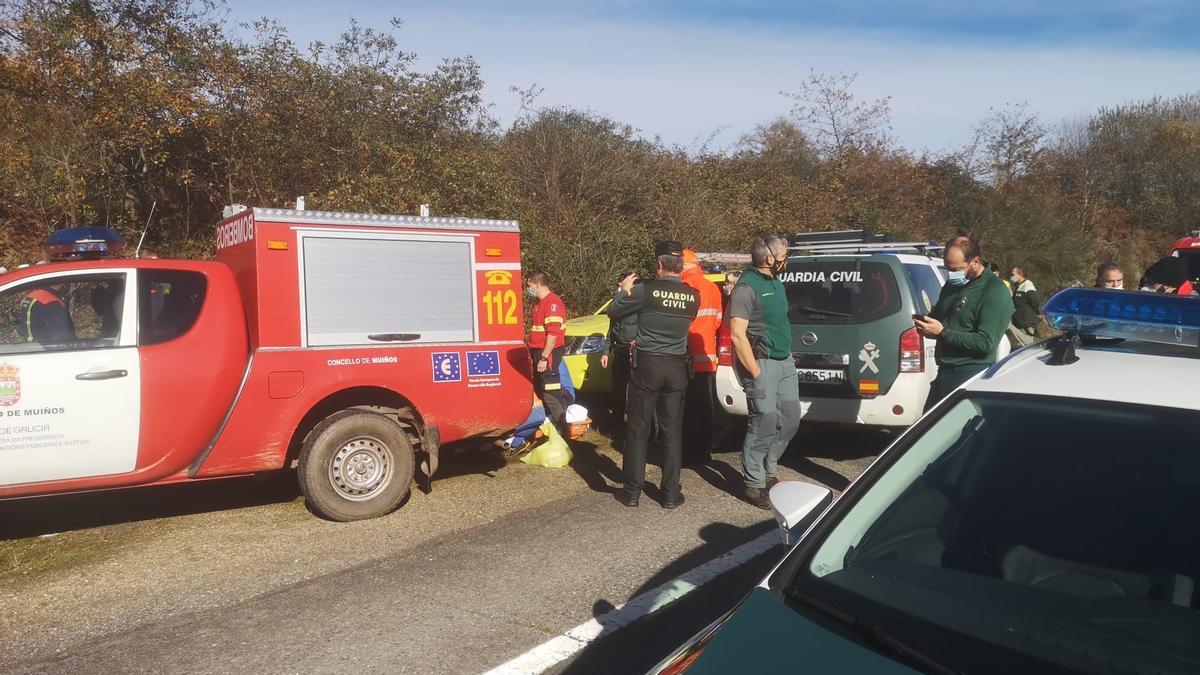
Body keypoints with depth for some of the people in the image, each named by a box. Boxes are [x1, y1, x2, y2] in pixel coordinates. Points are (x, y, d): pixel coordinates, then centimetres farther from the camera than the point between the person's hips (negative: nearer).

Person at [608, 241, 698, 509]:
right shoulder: (693, 297, 0)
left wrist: (624, 292, 16)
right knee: (672, 432, 9)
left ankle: (632, 491, 11)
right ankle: (670, 493, 12)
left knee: (637, 430, 6)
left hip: (646, 365, -3)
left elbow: (613, 311, -1)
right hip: (676, 367, 3)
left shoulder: (646, 290, -12)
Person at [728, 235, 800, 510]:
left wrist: (788, 354, 15)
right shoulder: (747, 287, -14)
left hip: (785, 361, 9)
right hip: (763, 363, -9)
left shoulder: (776, 282, 13)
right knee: (765, 425, -6)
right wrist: (755, 372, -17)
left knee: (791, 420, 12)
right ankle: (753, 485, 7)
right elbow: (738, 335, -18)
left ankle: (768, 472, 28)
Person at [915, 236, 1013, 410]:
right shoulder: (952, 284, 12)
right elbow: (938, 316, 28)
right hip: (945, 371, 8)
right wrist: (924, 322, 3)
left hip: (971, 375, -8)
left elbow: (986, 343, -20)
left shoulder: (995, 293, -14)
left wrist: (943, 332, -22)